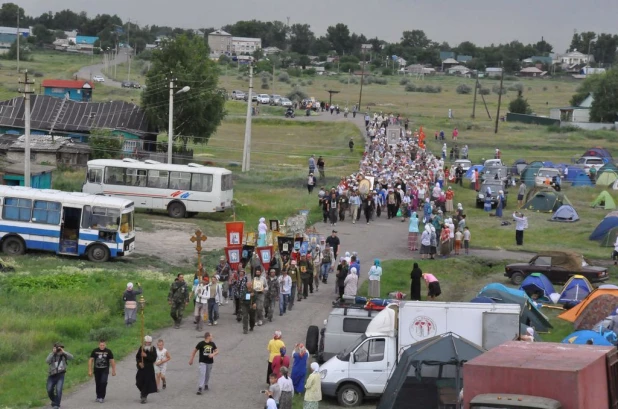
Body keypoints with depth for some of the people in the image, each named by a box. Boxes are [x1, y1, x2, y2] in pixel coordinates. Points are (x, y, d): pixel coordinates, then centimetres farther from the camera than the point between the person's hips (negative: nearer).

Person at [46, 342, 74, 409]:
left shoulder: (63, 355, -1)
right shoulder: (52, 355, -4)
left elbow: (71, 357, -18)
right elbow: (47, 361, -23)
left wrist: (63, 352, -25)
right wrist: (53, 353, -27)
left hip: (60, 376, -1)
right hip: (51, 376, 1)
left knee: (58, 390, -17)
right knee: (49, 390, 5)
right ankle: (54, 401, 36)